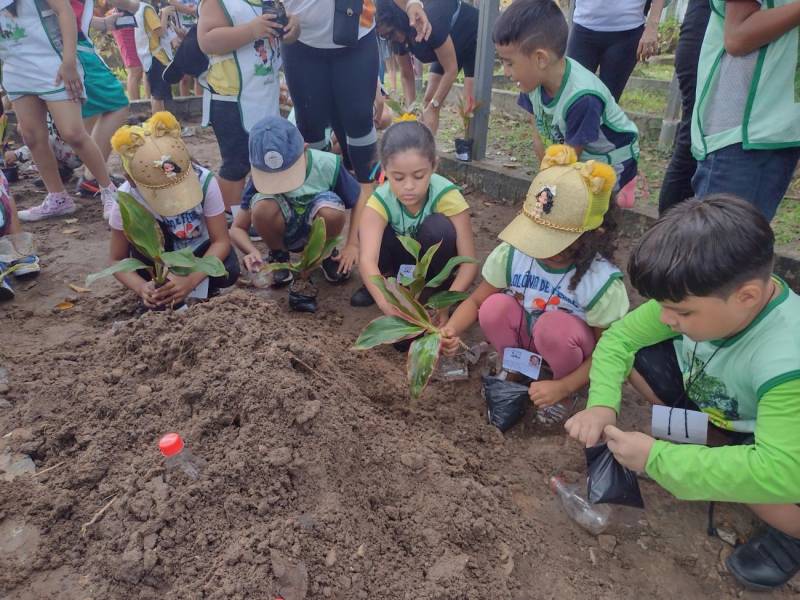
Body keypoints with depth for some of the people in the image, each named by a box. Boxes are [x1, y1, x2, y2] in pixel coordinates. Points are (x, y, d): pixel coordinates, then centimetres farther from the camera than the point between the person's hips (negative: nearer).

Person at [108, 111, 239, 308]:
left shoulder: (204, 180, -29)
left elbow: (221, 241, -26)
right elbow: (118, 260, -16)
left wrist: (191, 280, -40)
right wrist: (141, 287, -38)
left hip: (198, 249, -1)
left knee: (228, 272, -32)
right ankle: (158, 299, -11)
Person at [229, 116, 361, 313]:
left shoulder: (327, 164, -25)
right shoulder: (262, 175, -21)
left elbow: (358, 204, -12)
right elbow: (237, 228, -16)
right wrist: (253, 252, -36)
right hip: (284, 233, 1)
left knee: (332, 212, -36)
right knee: (263, 207, -33)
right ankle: (279, 257, -1)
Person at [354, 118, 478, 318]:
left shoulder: (447, 196, -30)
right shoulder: (380, 200, -27)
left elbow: (469, 262, -30)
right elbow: (367, 260, -41)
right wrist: (389, 306, -58)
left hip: (433, 261, -1)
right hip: (403, 258, 1)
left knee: (438, 227, -33)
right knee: (367, 232, -29)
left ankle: (436, 289, -9)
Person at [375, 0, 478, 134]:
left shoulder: (429, 21, -38)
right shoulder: (399, 36, -17)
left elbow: (451, 70, -32)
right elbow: (407, 75, -4)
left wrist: (433, 107, -29)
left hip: (474, 40, -7)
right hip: (448, 47, 7)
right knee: (428, 101, -1)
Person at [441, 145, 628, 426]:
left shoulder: (602, 281, -28)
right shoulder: (512, 254, -21)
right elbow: (475, 300, -11)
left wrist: (563, 387, -27)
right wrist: (451, 329, -31)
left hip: (568, 344, -2)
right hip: (524, 338, 2)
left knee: (554, 327, -36)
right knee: (495, 308, -28)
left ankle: (565, 394, -4)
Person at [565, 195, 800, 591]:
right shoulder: (700, 297, -24)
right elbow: (620, 337, -14)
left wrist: (657, 458, -41)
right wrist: (602, 404, -30)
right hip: (711, 406, 5)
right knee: (636, 355, -12)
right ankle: (703, 453, 4)